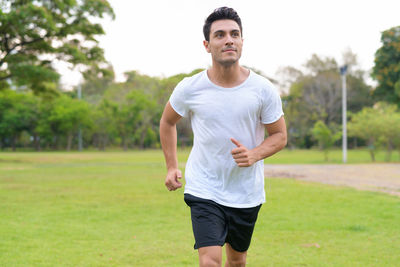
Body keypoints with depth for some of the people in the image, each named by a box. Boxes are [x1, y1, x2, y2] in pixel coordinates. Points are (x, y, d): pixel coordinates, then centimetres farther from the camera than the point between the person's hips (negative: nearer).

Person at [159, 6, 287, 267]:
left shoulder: (263, 89, -9)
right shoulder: (189, 89, -9)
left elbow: (280, 135, 2)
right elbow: (167, 122, 11)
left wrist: (254, 154, -18)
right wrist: (172, 167, 6)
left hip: (248, 195, 2)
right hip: (203, 190, -2)